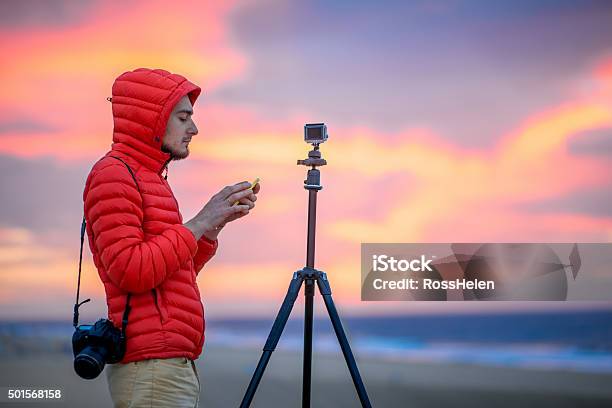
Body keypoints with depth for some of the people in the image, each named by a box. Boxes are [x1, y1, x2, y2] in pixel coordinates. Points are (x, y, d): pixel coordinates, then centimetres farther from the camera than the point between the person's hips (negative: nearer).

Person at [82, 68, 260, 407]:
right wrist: (200, 222, -13)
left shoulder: (147, 177, 21)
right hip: (151, 366, -9)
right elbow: (130, 272, -19)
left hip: (174, 364, 9)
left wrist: (216, 223, 10)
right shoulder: (112, 175, -8)